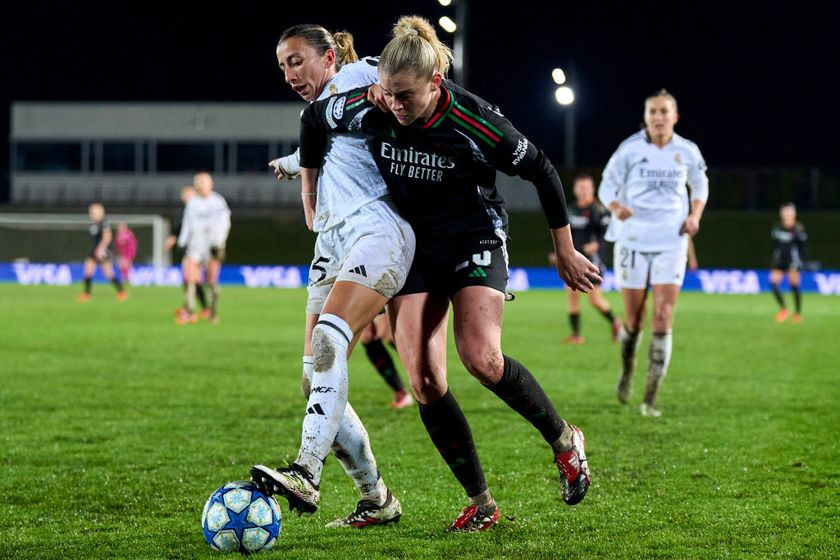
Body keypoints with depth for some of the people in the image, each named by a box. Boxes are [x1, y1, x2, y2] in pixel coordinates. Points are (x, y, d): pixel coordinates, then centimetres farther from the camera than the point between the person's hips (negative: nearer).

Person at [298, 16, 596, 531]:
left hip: (476, 244, -4)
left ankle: (564, 439, 2)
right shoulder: (367, 109, -17)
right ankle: (482, 503, 4)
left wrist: (565, 252, -4)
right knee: (424, 382, -7)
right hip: (412, 250, 4)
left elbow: (542, 171, -12)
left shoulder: (475, 122, -25)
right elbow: (314, 119, 4)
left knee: (482, 359, -25)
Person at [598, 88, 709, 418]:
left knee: (663, 319, -10)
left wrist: (695, 216, 0)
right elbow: (607, 187, 0)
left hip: (671, 243, 1)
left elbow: (700, 186, 18)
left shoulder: (687, 152, 1)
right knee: (634, 321, 3)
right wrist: (616, 208, -22)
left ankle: (651, 399, -7)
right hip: (633, 241, -1)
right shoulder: (630, 150, -6)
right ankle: (627, 369, 37)